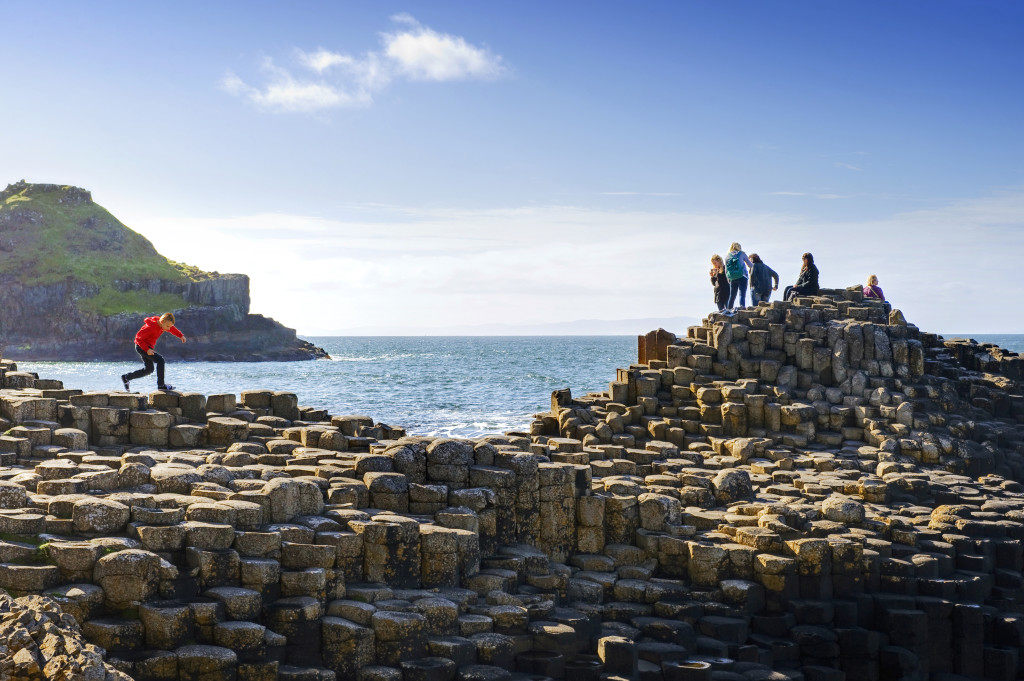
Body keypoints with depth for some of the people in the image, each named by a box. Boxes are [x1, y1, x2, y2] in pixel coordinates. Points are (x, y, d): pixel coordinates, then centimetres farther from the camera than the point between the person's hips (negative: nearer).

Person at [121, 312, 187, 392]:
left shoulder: (163, 324, -4)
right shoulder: (151, 327, -28)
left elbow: (172, 329, 16)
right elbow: (138, 338, -24)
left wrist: (181, 335, 2)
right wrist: (147, 349, -29)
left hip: (148, 347, 10)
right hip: (141, 347, -10)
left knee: (149, 369, 14)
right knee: (160, 360, -21)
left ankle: (126, 377, 25)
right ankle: (161, 385, -15)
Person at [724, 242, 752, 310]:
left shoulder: (727, 256, 11)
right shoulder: (741, 254, 4)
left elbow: (726, 271, 12)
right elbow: (750, 265, 10)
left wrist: (729, 280, 22)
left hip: (732, 279, 3)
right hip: (742, 277, -3)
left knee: (732, 296, 13)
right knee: (742, 294, -12)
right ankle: (742, 306, -29)